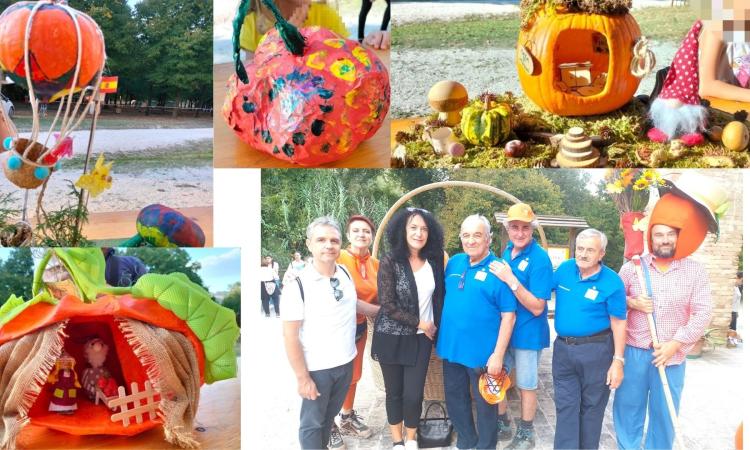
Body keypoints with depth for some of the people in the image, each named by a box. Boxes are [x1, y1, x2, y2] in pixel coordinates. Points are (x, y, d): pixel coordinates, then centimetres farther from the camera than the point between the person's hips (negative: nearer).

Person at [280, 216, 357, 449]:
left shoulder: (345, 273, -2)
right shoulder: (298, 284, -20)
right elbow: (290, 336, -17)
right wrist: (303, 378, -17)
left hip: (346, 362, 6)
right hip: (317, 368, -5)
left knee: (329, 415, 22)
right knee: (312, 422, 11)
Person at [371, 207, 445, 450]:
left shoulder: (433, 262, 1)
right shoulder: (389, 262, -11)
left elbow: (439, 297, 12)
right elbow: (388, 305, -13)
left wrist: (434, 326, 4)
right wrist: (419, 323, -10)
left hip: (421, 339, 2)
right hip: (392, 338, -2)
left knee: (414, 394, -2)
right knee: (394, 391, 9)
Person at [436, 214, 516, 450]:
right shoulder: (454, 262, 4)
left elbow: (508, 316, -13)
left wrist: (498, 354, -16)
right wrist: (439, 330, 10)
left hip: (482, 353, -6)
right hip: (451, 348, 6)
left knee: (485, 403, 10)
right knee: (455, 399, 18)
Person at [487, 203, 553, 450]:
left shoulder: (539, 258, -20)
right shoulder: (507, 251, 2)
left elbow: (537, 307, -23)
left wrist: (511, 280, -29)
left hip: (527, 332, -6)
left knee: (526, 385, 11)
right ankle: (501, 425, 37)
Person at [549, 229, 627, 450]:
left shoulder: (612, 282, -13)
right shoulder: (564, 269, 1)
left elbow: (618, 323, -11)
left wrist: (617, 361, -13)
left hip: (596, 351, -4)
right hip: (563, 348, 4)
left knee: (591, 406, 11)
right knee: (565, 406, 7)